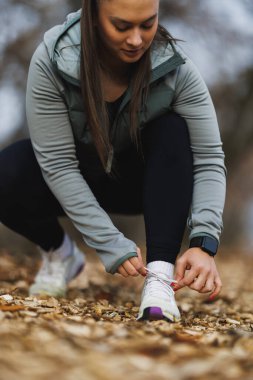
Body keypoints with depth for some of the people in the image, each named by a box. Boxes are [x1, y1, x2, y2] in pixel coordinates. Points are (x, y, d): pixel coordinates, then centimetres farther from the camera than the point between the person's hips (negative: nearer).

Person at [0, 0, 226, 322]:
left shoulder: (175, 66, -26)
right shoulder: (51, 61, -28)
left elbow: (208, 159, -27)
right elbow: (58, 165, -28)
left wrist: (204, 244, -41)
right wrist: (111, 246, -33)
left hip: (140, 179, 1)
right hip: (71, 182, 0)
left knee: (175, 132, -29)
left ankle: (160, 276, -33)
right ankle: (58, 253, 2)